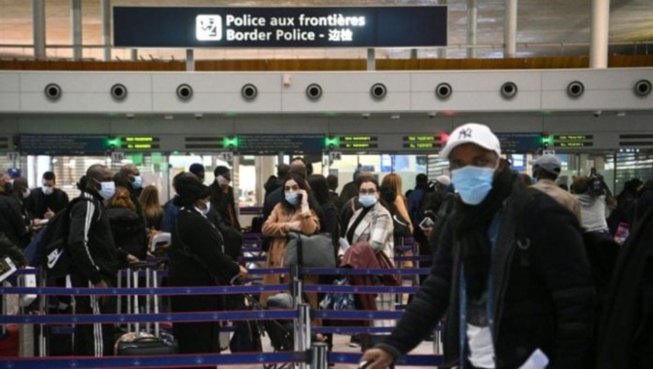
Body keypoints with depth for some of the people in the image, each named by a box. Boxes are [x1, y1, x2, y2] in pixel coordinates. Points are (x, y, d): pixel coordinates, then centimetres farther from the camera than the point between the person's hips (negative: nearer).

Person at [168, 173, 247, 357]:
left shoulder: (183, 218, 10)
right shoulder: (196, 222, -21)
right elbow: (213, 255, -22)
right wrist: (235, 269, -7)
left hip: (185, 283, 10)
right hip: (197, 286, -10)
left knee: (188, 335, 16)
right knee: (203, 335, 0)